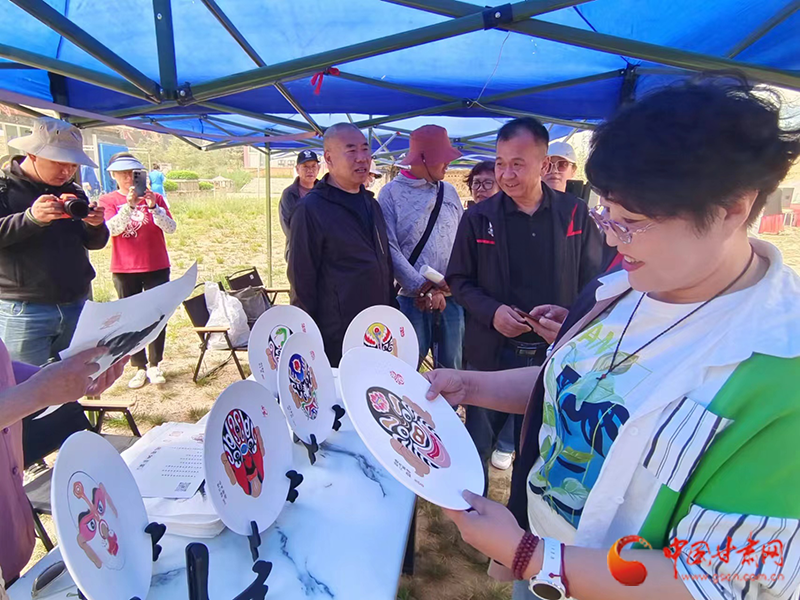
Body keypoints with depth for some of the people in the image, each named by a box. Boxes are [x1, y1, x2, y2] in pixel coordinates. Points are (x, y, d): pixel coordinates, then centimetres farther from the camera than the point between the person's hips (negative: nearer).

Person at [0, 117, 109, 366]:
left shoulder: (73, 191, 12)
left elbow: (94, 243, 12)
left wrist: (96, 226, -9)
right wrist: (31, 218, -30)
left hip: (78, 306, 5)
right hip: (23, 309, -4)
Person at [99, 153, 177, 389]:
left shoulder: (154, 198, 3)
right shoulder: (108, 201, 2)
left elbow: (171, 228, -9)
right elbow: (113, 229, -15)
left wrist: (153, 207, -24)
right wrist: (129, 205, -28)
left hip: (156, 267, 0)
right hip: (124, 271, 0)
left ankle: (155, 366, 11)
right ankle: (139, 368, 12)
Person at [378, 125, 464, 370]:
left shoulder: (449, 192, 11)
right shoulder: (392, 192, -2)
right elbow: (390, 248, -10)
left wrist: (451, 282, -8)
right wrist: (422, 289, -15)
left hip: (451, 296, 4)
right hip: (412, 297, -4)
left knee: (453, 365, 12)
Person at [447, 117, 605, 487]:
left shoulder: (574, 214, -1)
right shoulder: (479, 217, -2)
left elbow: (592, 279, 5)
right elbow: (460, 280, 2)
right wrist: (491, 312, -16)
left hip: (555, 354, 1)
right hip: (491, 352, 0)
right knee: (478, 443, 14)